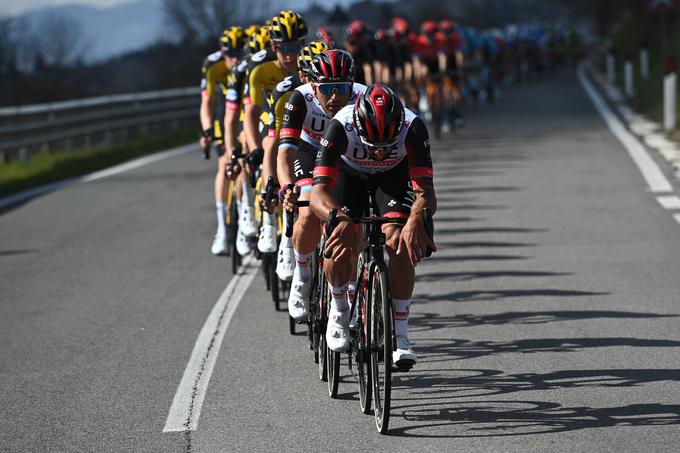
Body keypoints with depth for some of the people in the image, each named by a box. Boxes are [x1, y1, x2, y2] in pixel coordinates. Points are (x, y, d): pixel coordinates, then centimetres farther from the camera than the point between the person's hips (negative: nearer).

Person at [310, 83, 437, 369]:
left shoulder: (412, 128, -38)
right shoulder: (341, 126, -40)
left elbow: (425, 190, -41)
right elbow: (319, 192, -44)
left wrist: (417, 219, -63)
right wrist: (340, 218, -65)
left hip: (393, 174, 0)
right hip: (348, 172, 0)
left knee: (399, 243, -23)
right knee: (341, 244, -23)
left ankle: (400, 335, -10)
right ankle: (339, 311, 6)